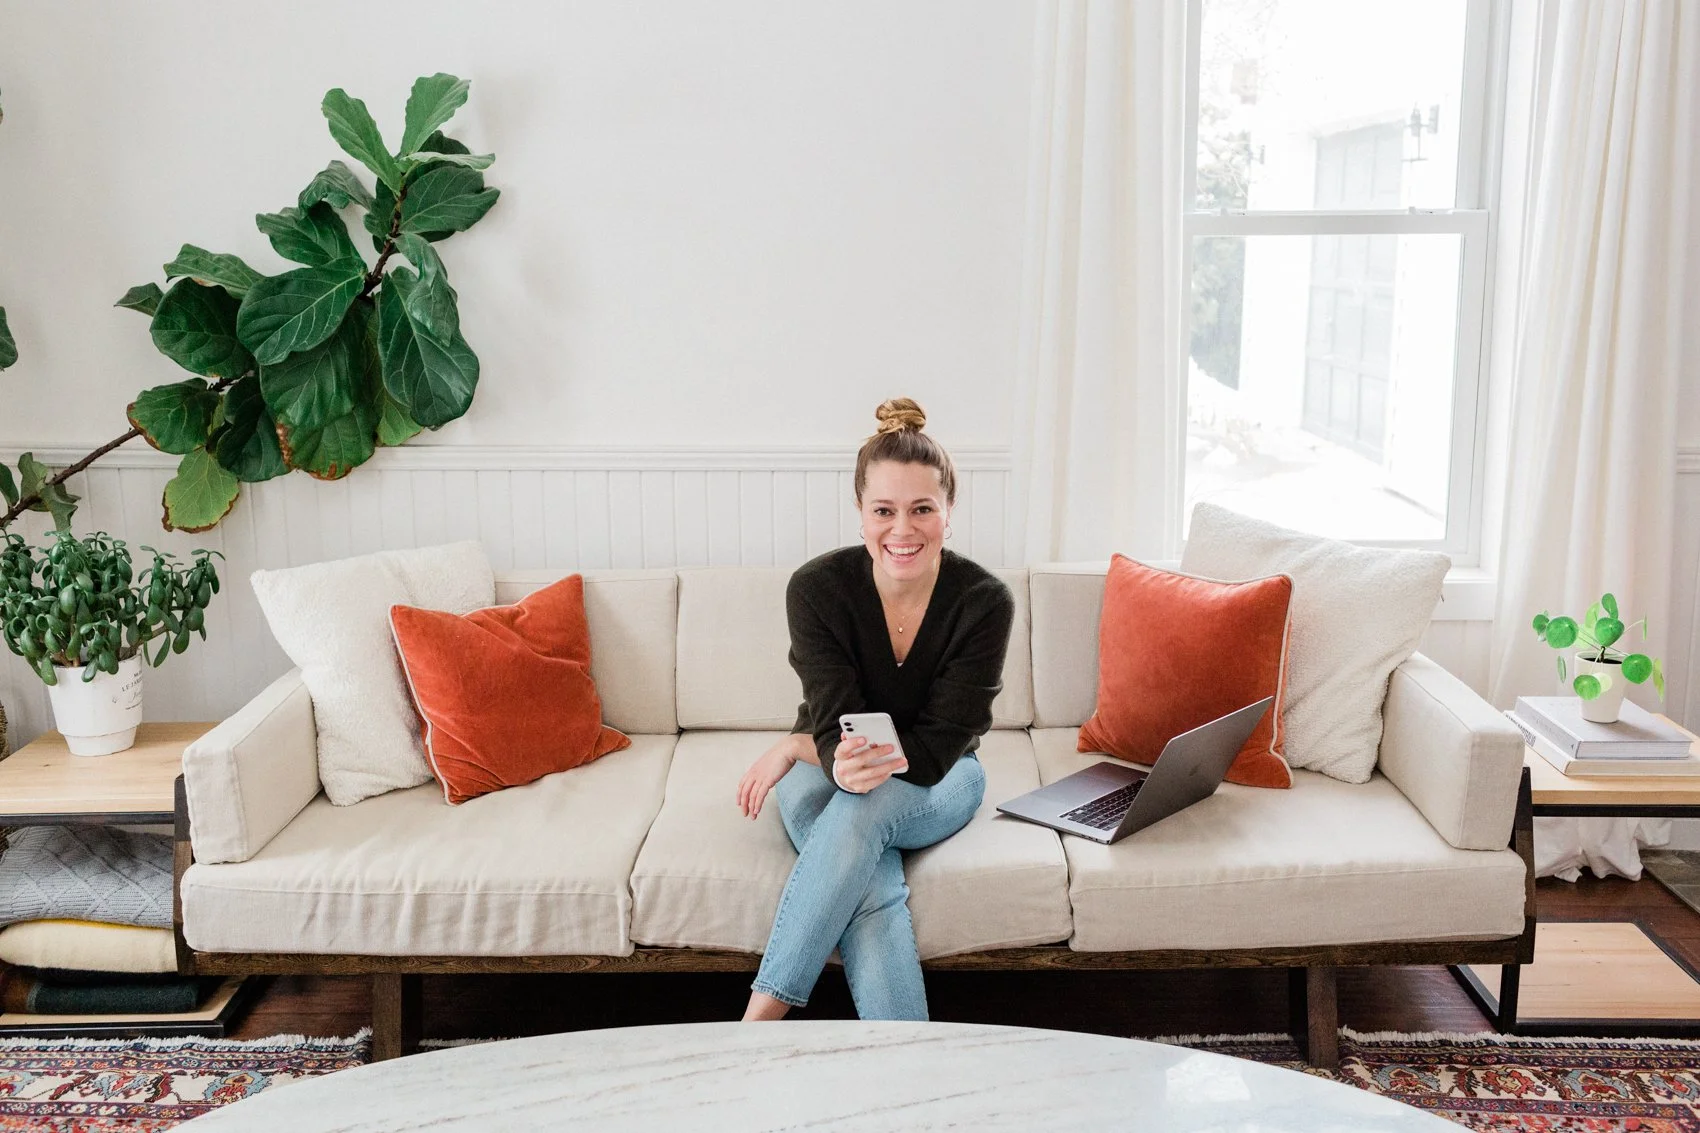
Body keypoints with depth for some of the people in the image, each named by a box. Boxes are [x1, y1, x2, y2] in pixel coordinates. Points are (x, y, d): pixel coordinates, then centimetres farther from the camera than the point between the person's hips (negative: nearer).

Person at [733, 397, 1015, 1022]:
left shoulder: (985, 602, -18)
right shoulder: (817, 588, -17)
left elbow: (934, 751, -18)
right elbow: (836, 729, -20)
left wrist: (794, 746, -23)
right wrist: (841, 760, -48)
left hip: (936, 788, 0)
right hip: (826, 779, 0)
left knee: (864, 807, -37)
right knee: (872, 897, -35)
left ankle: (761, 1017, -37)